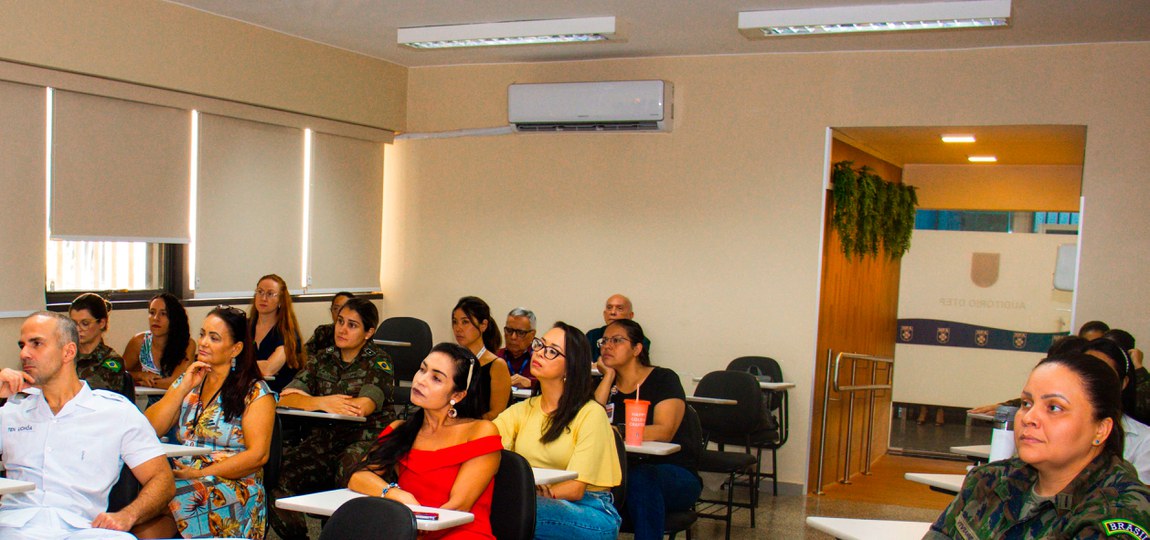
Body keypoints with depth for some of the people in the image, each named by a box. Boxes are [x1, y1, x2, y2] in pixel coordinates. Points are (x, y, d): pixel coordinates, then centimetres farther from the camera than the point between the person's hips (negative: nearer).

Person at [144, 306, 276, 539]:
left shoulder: (255, 392, 1)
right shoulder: (185, 382, 18)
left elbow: (258, 454, -9)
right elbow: (149, 429, 7)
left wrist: (201, 474, -13)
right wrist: (184, 387, 0)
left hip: (234, 487, -4)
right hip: (182, 482, 5)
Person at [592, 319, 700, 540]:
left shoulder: (664, 379, 0)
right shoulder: (605, 384, 14)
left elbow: (664, 432, -16)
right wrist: (609, 375, -3)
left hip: (675, 474, -3)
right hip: (621, 471, 3)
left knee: (639, 477, -37)